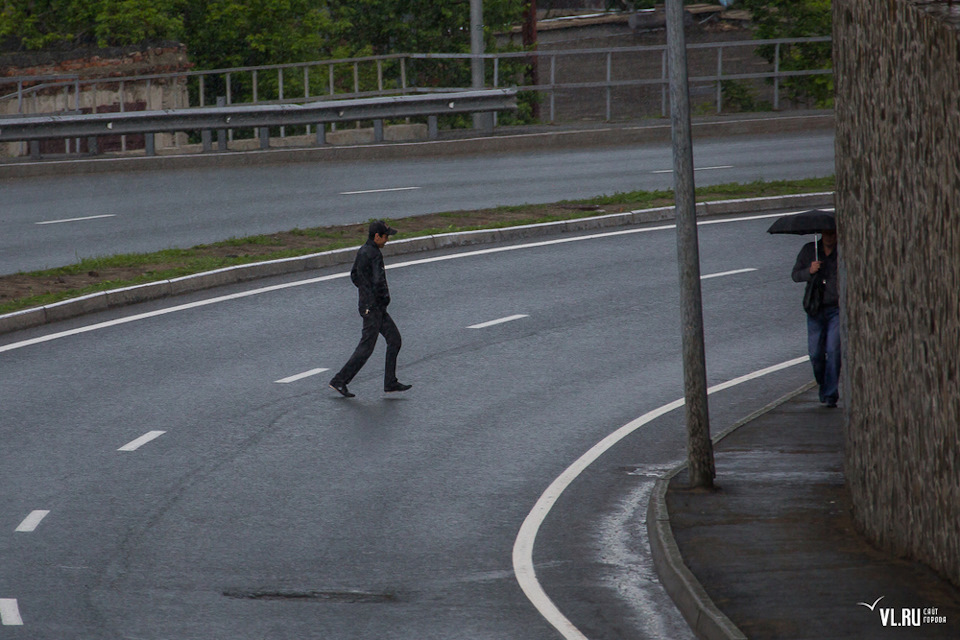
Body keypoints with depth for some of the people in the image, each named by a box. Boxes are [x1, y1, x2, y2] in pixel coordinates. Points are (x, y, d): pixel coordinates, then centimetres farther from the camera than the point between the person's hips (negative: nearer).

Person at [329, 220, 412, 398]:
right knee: (366, 347, -5)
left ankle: (390, 382, 13)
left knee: (394, 338, 11)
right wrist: (385, 297, -10)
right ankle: (339, 381, 0)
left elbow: (354, 275, 21)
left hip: (367, 303, 10)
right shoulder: (374, 255, -21)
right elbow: (379, 282, -28)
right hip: (373, 308, -10)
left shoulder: (363, 251, 9)